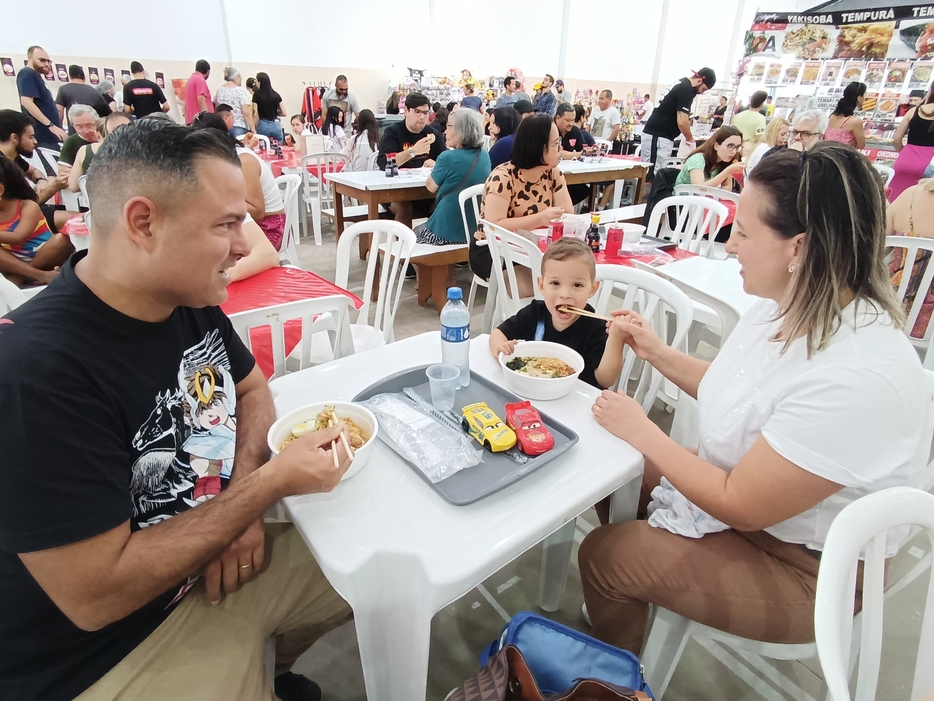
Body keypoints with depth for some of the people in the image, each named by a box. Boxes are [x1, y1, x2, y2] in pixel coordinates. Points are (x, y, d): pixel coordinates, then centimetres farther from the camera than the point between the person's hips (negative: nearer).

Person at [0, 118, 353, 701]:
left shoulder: (190, 298, -7)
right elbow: (95, 596, -27)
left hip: (215, 565, 7)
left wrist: (241, 504, -9)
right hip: (108, 651, -6)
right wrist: (269, 484, -24)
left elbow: (251, 389, 7)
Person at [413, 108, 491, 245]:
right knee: (421, 229, 31)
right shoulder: (485, 156, 2)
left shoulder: (448, 157, -17)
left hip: (448, 232, -7)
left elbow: (431, 186, -2)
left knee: (415, 232, 24)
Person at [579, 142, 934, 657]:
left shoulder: (856, 380, -36)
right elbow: (735, 392, 9)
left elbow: (739, 508, -28)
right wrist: (655, 352, 3)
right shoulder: (788, 307, -9)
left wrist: (642, 431, -19)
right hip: (745, 482, 8)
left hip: (806, 572, -8)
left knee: (602, 555, -8)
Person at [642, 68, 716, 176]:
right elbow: (682, 121, -18)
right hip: (658, 136, -10)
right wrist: (690, 139, -3)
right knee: (654, 174, -11)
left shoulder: (681, 84, 17)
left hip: (655, 134, 10)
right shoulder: (686, 89, -13)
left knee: (655, 173, 8)